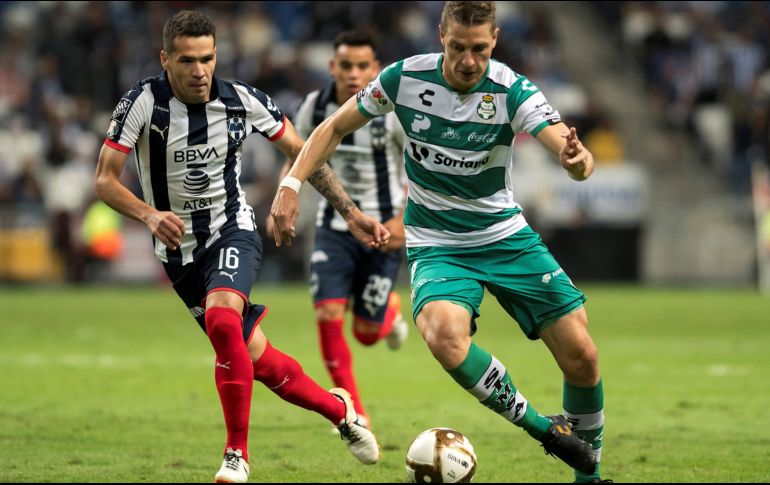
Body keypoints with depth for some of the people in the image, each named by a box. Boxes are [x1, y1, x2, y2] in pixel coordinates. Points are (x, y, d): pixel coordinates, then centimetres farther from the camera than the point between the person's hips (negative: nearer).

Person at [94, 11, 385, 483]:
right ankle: (337, 408, 32)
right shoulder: (144, 102, -15)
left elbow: (303, 152, 2)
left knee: (222, 319, -31)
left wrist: (352, 213, -1)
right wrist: (148, 214, -32)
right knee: (256, 359, 5)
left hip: (233, 231, -1)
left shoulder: (242, 100, -10)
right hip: (180, 247, 1)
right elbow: (105, 179, -14)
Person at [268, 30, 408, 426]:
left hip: (382, 230, -2)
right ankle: (353, 412, -2)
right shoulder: (314, 107, -5)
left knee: (366, 333, 1)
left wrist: (404, 219, -19)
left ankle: (390, 309, 40)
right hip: (334, 226, 2)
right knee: (328, 315, -15)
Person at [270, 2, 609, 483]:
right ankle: (542, 427, -14)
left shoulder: (512, 90, -16)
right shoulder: (405, 78, -12)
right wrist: (290, 185, -10)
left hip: (506, 236, 1)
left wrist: (578, 160, -54)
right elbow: (337, 126, 2)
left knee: (582, 356, -7)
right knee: (444, 336, -33)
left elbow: (572, 152, -29)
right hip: (436, 245, -1)